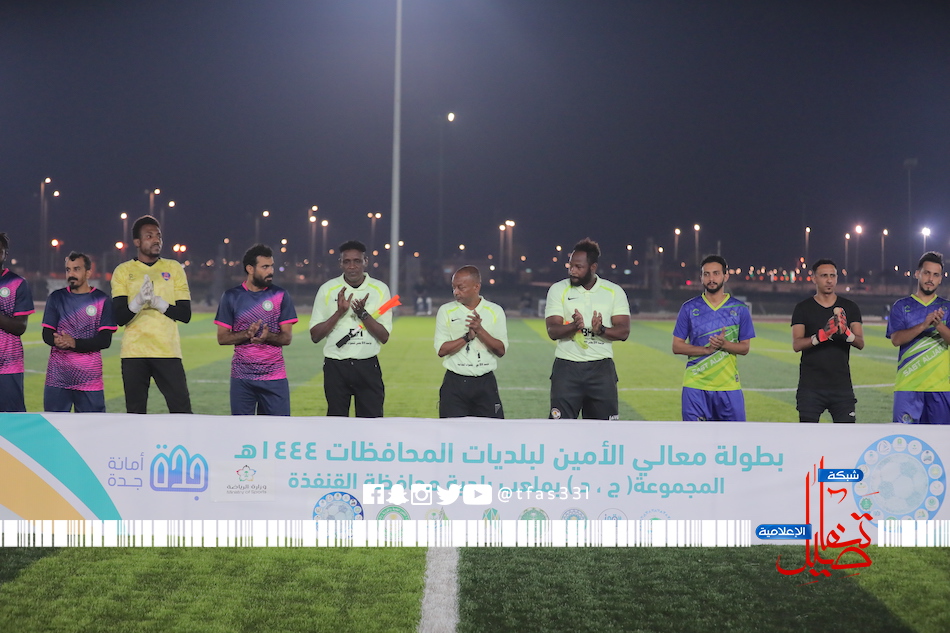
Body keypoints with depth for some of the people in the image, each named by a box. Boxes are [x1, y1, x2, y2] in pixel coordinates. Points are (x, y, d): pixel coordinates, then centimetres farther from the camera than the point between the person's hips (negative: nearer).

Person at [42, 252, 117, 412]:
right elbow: (47, 334, 8)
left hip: (89, 378, -2)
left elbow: (105, 340, -4)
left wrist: (74, 343, -18)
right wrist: (57, 341, -16)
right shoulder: (56, 297, 11)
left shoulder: (102, 300, 2)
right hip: (57, 377, 2)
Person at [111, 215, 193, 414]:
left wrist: (158, 302, -11)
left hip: (168, 352, 0)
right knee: (135, 412, 3)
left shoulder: (174, 269, 10)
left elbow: (185, 314, 3)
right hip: (134, 353, 0)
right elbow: (119, 317, -2)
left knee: (182, 410, -6)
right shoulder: (123, 271, 7)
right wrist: (138, 301, -19)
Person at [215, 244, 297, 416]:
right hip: (241, 377, 0)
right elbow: (222, 338, 3)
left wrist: (268, 336, -18)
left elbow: (287, 337, 3)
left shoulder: (281, 295, 5)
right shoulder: (231, 297, 5)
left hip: (275, 378, 0)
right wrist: (247, 334, -15)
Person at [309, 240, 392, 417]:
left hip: (368, 367, 0)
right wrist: (339, 312, -12)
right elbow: (315, 336, 1)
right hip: (336, 367, 0)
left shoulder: (380, 289, 3)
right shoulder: (327, 289, 3)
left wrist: (363, 313, -15)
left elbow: (384, 336, 0)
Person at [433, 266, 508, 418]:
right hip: (455, 383, 0)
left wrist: (480, 330, -14)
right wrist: (468, 336, -14)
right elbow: (441, 350, -3)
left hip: (486, 383, 0)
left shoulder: (495, 311, 5)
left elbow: (501, 350, -1)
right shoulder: (446, 311, 4)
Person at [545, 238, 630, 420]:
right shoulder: (558, 290, 2)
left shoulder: (614, 291, 5)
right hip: (567, 367, -1)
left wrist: (601, 330, -23)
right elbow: (553, 331, -7)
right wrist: (574, 326, -28)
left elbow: (623, 331, -3)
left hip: (602, 369, 1)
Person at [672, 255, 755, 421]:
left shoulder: (739, 309, 7)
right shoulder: (689, 308, 5)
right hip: (695, 384, -1)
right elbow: (677, 346, 3)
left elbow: (745, 347, 7)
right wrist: (707, 349, -13)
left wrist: (723, 344, -15)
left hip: (729, 384, 1)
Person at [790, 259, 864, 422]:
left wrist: (846, 333, -22)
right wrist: (821, 336, -26)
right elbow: (797, 344, -8)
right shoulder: (803, 309, 5)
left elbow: (860, 343, 0)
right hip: (810, 386, -1)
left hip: (842, 386, 1)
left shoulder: (849, 307, 10)